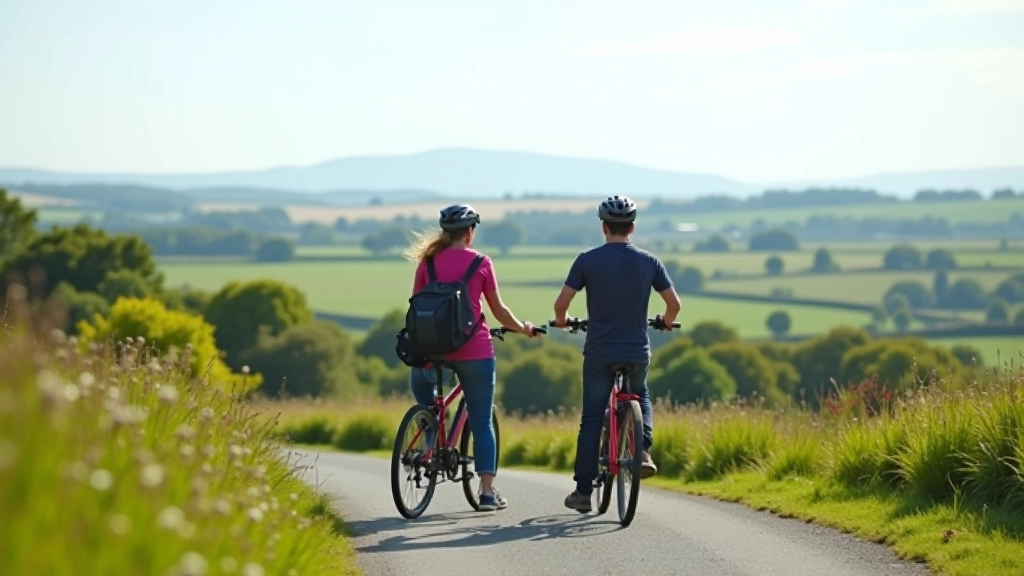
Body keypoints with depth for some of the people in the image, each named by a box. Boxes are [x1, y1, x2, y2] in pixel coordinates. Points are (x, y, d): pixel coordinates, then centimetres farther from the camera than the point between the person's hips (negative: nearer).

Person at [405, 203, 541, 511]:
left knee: (419, 380, 35)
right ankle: (488, 492, 3)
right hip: (475, 351, -1)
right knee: (482, 423, 6)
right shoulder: (480, 263, -2)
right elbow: (499, 311, 3)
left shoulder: (428, 262, 3)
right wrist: (523, 328, 21)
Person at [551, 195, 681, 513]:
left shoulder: (588, 260, -6)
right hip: (638, 352, 2)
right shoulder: (649, 261, -1)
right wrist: (666, 321, 25)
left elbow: (561, 302, -6)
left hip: (599, 352, -2)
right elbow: (674, 303, 2)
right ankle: (643, 449, 5)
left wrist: (561, 320, 18)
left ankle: (583, 491, 7)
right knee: (640, 397, 30)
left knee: (591, 420, 7)